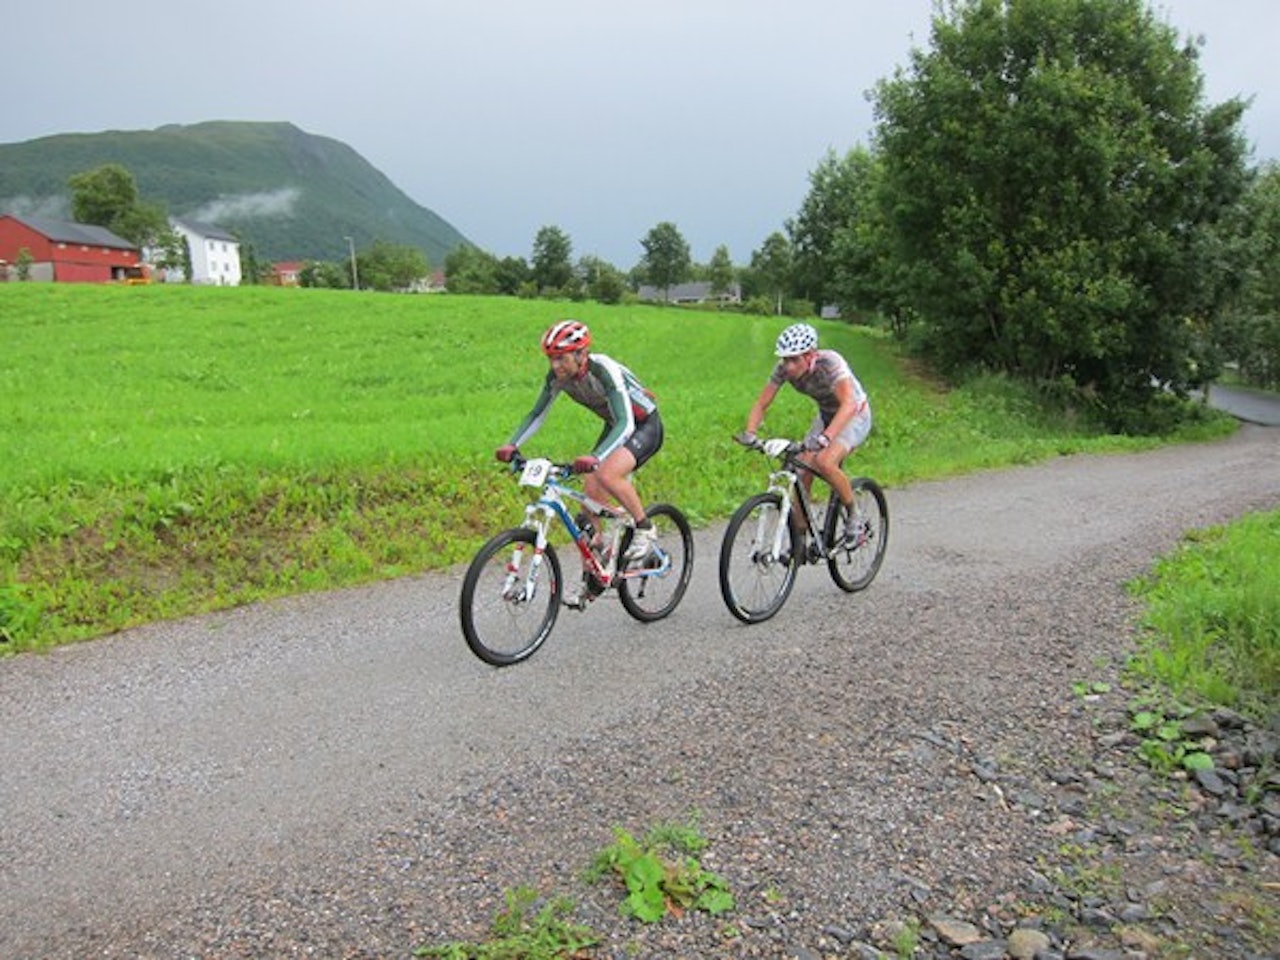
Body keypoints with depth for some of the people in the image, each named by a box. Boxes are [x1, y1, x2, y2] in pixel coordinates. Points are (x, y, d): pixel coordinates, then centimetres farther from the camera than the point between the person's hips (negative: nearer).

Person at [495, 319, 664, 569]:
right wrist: (512, 444, -19)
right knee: (590, 498, -4)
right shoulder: (557, 376, -13)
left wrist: (596, 457, -55)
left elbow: (626, 423, -41)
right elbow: (537, 413, -3)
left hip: (644, 426, -7)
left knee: (607, 474, -33)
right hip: (615, 428, 7)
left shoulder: (604, 370, -33)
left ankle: (645, 529, -8)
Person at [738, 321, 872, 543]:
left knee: (824, 461, -30)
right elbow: (761, 403, -16)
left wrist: (825, 437, -62)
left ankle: (853, 515, -6)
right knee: (801, 474, -9)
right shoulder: (784, 368, -18)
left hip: (854, 416, -6)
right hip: (826, 415, 6)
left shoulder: (830, 363, -34)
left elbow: (849, 404, -48)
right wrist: (750, 433, -35)